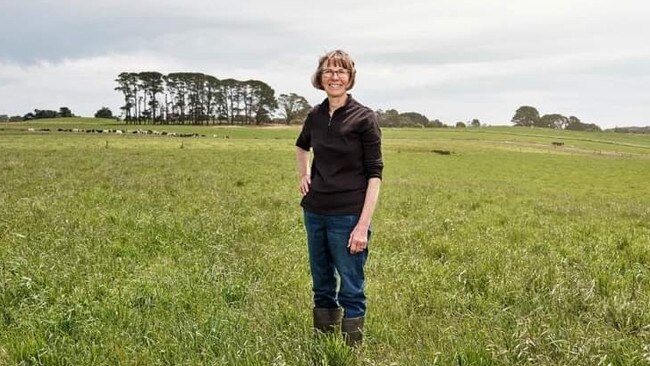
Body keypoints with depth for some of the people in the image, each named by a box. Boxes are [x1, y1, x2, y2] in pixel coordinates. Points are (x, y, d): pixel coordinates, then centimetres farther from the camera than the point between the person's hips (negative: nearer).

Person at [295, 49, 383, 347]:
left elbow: (374, 174, -10)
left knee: (351, 291, 4)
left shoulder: (364, 118, -9)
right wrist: (303, 174, 10)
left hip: (348, 216, -5)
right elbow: (301, 146, 28)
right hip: (315, 213, 5)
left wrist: (363, 224, -17)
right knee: (322, 288, 15)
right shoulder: (315, 116, 6)